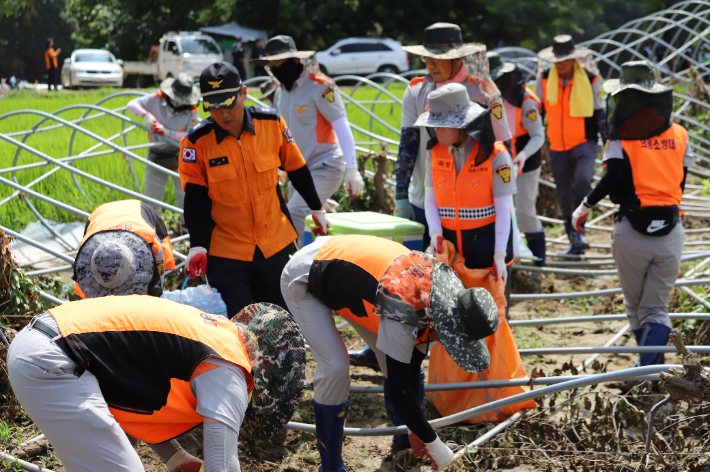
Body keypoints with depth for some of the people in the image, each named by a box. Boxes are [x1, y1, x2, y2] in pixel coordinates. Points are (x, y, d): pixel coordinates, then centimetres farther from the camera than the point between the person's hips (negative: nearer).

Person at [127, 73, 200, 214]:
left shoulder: (191, 111, -12)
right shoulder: (157, 99, -9)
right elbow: (132, 104, -11)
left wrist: (167, 132, -30)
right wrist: (145, 115, -31)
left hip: (180, 156, -2)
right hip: (156, 155, 2)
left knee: (186, 201, -2)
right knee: (150, 202, 8)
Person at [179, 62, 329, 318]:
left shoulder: (272, 123, -5)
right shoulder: (196, 141, -12)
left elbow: (296, 168, 9)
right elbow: (194, 198, -6)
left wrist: (317, 209, 20)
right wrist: (198, 245, -14)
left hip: (274, 244, 3)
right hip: (224, 250, -2)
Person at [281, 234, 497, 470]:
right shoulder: (403, 316, -40)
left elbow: (413, 363, -4)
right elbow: (398, 391, -32)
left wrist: (417, 429, 0)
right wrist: (433, 443, -21)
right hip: (303, 281, -8)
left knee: (397, 361, 6)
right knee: (335, 369, -19)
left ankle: (406, 434, 29)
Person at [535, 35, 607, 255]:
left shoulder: (591, 80, -5)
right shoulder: (544, 79, 0)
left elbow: (600, 114, 4)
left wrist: (609, 145, 4)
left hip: (584, 142, -3)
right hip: (557, 146, 3)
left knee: (583, 180, -30)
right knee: (564, 195, 8)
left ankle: (577, 228, -14)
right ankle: (576, 244, 22)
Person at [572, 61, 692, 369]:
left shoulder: (622, 135, -4)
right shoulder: (679, 135, 8)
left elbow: (614, 178, -16)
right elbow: (681, 180, 12)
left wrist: (584, 207, -5)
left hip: (631, 231, -3)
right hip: (671, 232, 3)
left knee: (634, 306, 16)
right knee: (656, 308, 6)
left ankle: (651, 364, 24)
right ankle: (649, 370, -12)